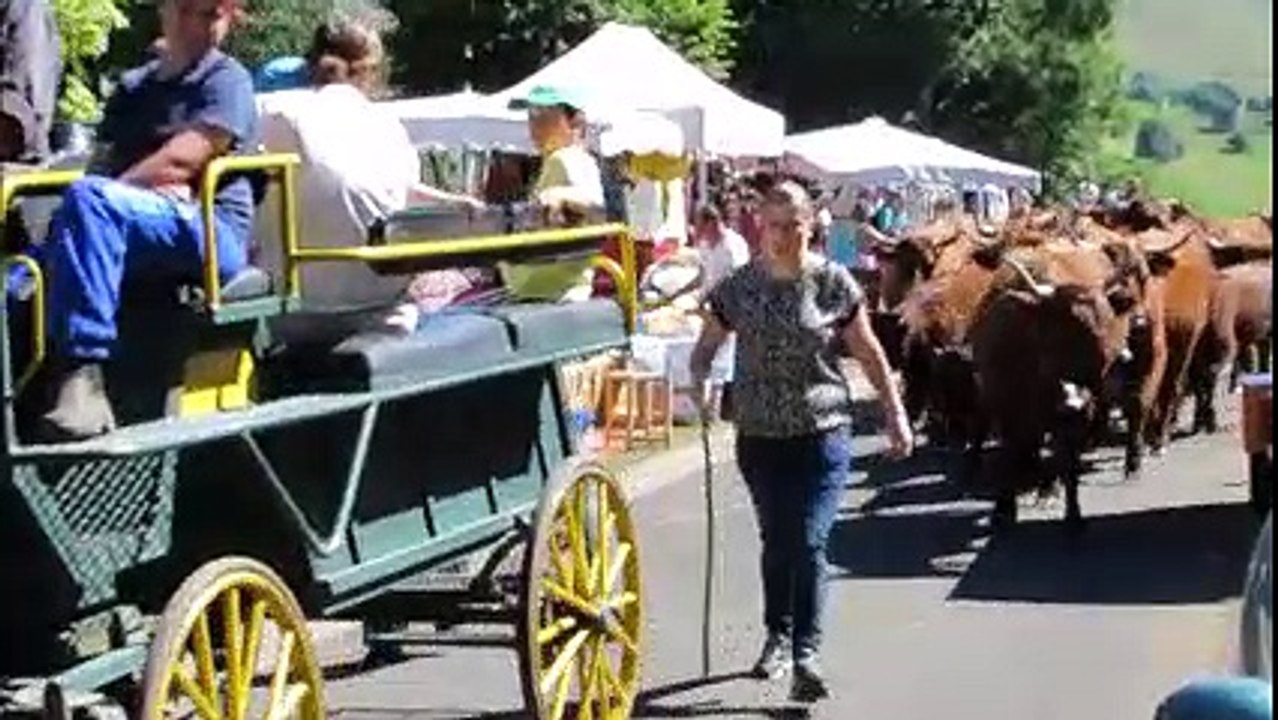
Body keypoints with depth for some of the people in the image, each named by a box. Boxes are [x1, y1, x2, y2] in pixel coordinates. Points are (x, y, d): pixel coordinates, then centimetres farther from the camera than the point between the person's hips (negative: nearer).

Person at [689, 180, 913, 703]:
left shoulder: (833, 283, -3)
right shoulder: (739, 288, 0)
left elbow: (869, 353, 4)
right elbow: (706, 346, 7)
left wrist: (896, 415, 4)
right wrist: (701, 384, -14)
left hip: (823, 432, -2)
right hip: (760, 435, 3)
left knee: (809, 542, -12)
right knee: (776, 540, 14)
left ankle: (806, 655, -10)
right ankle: (778, 638, 33)